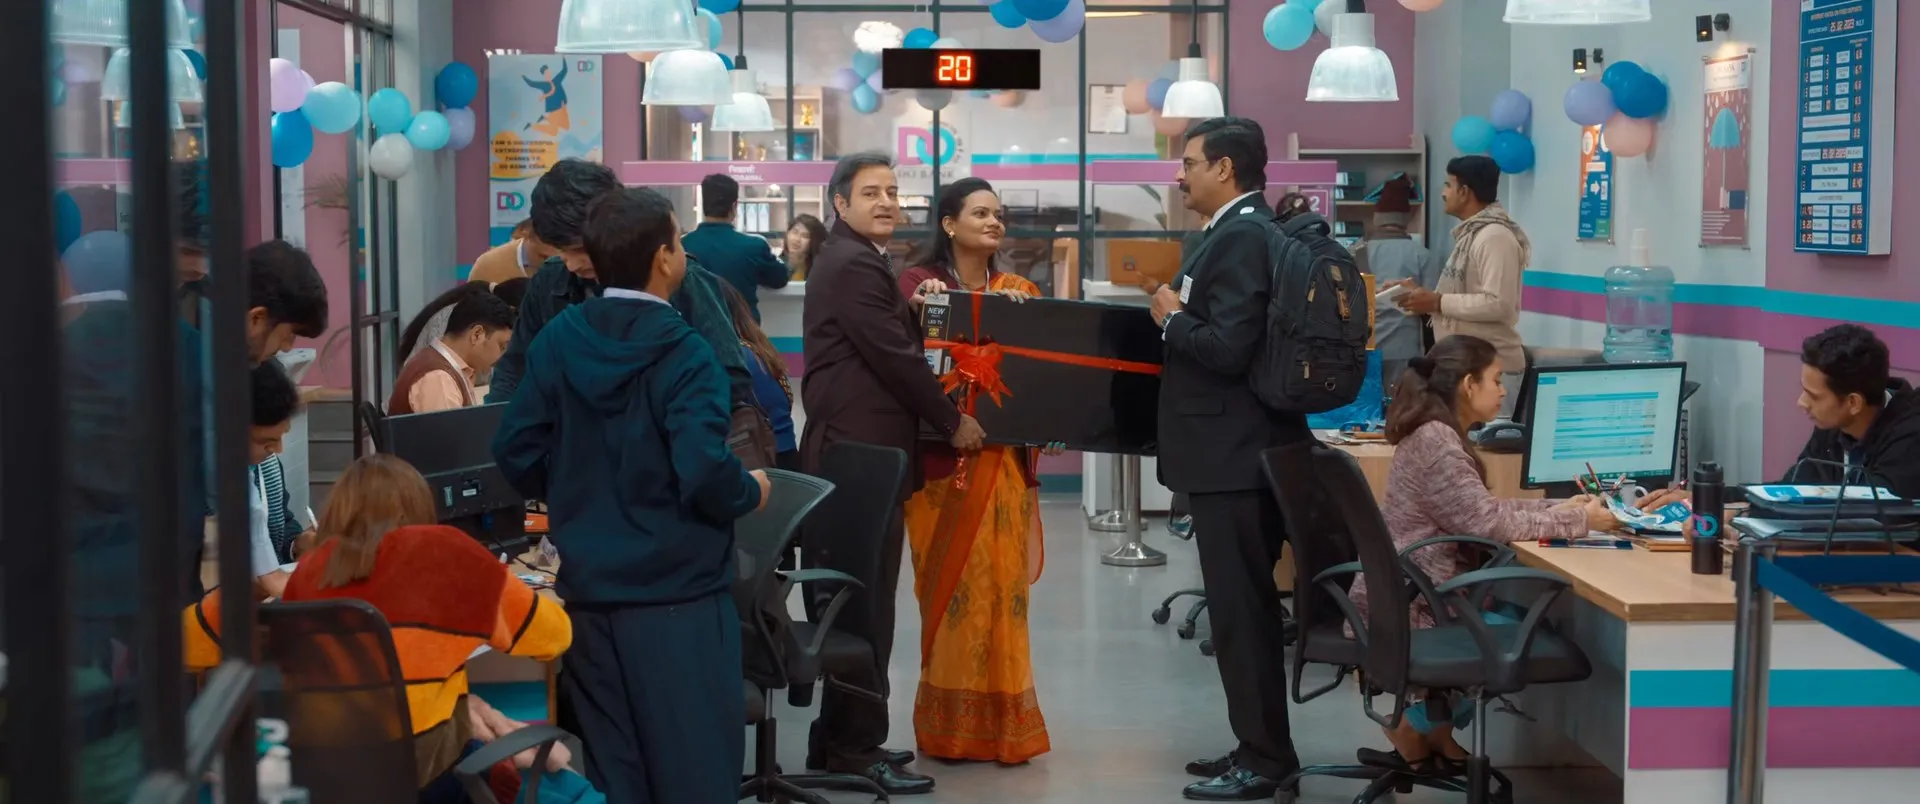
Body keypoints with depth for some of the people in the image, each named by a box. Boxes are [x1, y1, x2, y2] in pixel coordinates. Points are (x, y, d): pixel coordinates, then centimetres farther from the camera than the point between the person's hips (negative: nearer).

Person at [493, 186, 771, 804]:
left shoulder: (556, 342, 1)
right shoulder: (682, 353, -15)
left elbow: (516, 453, 3)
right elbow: (704, 472, -24)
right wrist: (751, 492, -3)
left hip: (588, 585, 5)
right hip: (677, 590, -5)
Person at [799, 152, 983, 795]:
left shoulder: (855, 261, 20)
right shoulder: (853, 265, -14)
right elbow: (895, 357, -16)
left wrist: (911, 309, 5)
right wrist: (954, 422, -7)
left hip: (858, 451, 10)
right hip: (858, 454, -10)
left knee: (857, 602, 13)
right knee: (864, 604, -6)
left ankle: (840, 739, 19)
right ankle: (855, 745, -1)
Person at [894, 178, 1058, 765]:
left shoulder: (1019, 291, 13)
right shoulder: (920, 282, 1)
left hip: (1004, 457, 3)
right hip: (941, 456, -3)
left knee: (1002, 583, 3)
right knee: (952, 586, 0)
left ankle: (1003, 721, 10)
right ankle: (952, 724, 9)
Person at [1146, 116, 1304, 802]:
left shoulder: (1242, 238, -18)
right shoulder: (1244, 231, 14)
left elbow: (1228, 349, -25)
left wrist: (1171, 317, -11)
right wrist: (1182, 316, 9)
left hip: (1233, 453, -11)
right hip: (1240, 449, 11)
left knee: (1241, 608, -4)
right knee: (1247, 604, 15)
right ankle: (1259, 747, 23)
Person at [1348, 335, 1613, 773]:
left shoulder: (1439, 434, 12)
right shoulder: (1434, 440, -20)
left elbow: (1482, 508, 16)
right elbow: (1489, 522, -21)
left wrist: (1562, 507, 7)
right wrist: (1578, 521, -13)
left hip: (1409, 596, 10)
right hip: (1402, 609, -10)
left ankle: (1438, 734, 17)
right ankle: (1415, 725, 7)